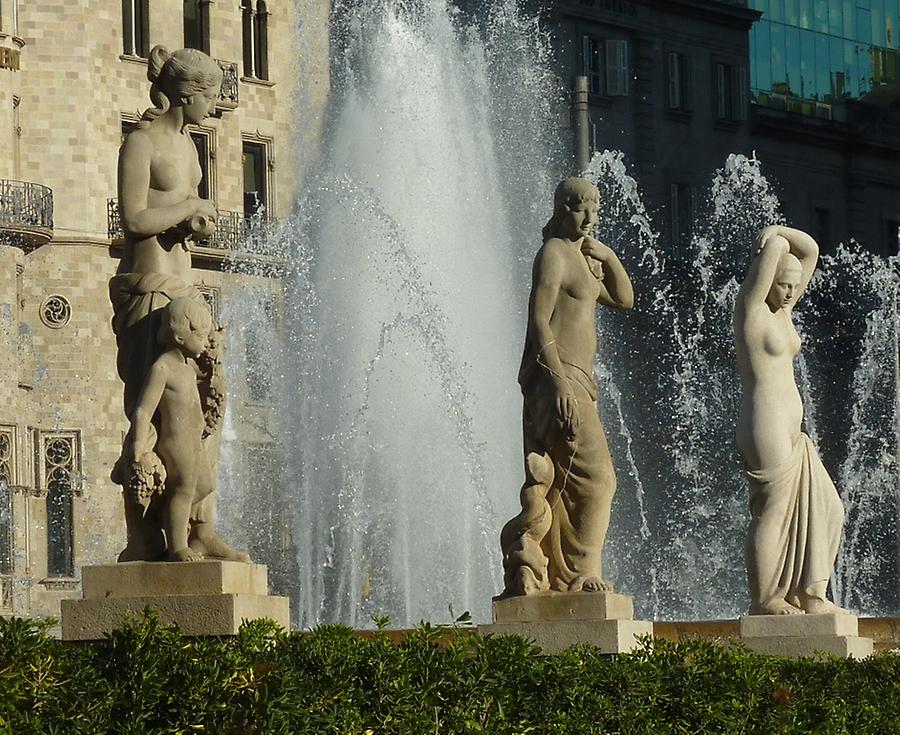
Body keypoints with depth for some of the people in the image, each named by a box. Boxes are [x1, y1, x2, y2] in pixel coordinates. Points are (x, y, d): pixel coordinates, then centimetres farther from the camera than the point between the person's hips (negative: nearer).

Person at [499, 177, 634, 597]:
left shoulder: (580, 259, 22)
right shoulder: (554, 254, -8)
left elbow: (623, 299, 29)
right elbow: (539, 321, -16)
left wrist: (608, 258, 12)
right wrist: (558, 379, -24)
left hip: (572, 384, 10)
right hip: (557, 378, -10)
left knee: (557, 486, 7)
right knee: (594, 475, -13)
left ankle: (537, 574, 6)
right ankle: (580, 573, -12)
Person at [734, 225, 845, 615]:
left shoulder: (782, 310, 16)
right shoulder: (751, 306, -7)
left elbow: (809, 250, 19)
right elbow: (776, 248, -18)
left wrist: (777, 231, 7)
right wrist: (771, 243, 3)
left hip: (789, 431, 10)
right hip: (765, 425, -10)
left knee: (822, 508, 10)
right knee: (773, 512, -7)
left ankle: (809, 594, 13)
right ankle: (765, 601, -3)